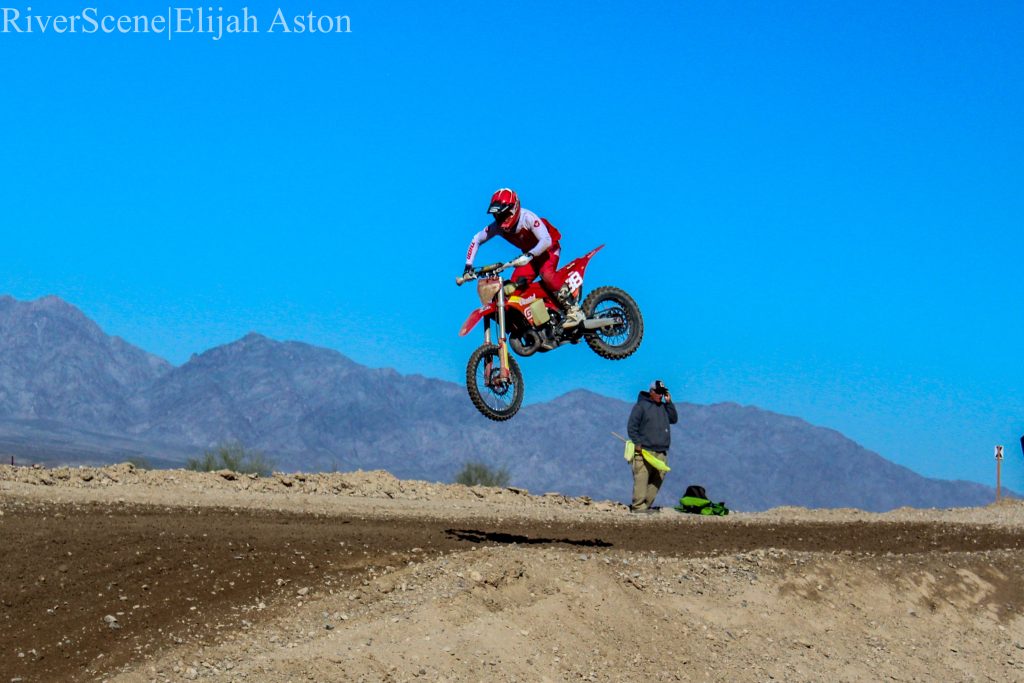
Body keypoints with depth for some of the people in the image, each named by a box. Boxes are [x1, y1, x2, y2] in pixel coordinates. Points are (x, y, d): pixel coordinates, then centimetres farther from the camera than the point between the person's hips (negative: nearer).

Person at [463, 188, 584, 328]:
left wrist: (528, 256, -54)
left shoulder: (527, 218, -32)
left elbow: (546, 241, -40)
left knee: (546, 274, -34)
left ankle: (574, 310, -31)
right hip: (529, 253, 7)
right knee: (515, 284, -11)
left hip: (548, 249, -7)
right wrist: (468, 266, -12)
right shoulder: (497, 226, -14)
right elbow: (476, 240, -2)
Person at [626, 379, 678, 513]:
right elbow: (632, 427, -4)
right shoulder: (641, 406, -1)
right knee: (641, 479, -12)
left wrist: (669, 402, 6)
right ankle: (638, 506, -15)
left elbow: (674, 419, 13)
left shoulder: (664, 406, 20)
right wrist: (637, 443, -12)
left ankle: (646, 505, 8)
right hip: (644, 451, -7)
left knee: (658, 479, 3)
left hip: (661, 452, 7)